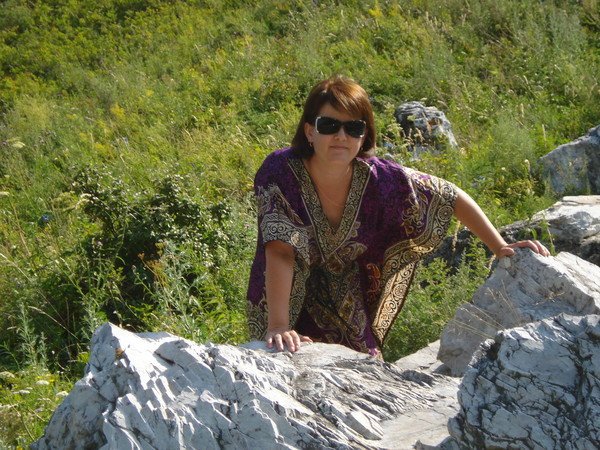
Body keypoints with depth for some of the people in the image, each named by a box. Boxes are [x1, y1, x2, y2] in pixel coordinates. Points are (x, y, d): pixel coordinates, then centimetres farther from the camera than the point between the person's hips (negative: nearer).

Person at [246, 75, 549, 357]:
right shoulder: (280, 172, -29)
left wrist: (501, 248, -14)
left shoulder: (378, 178, -21)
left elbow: (451, 196, -10)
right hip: (292, 305, -3)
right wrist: (277, 327, -49)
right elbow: (280, 252, -39)